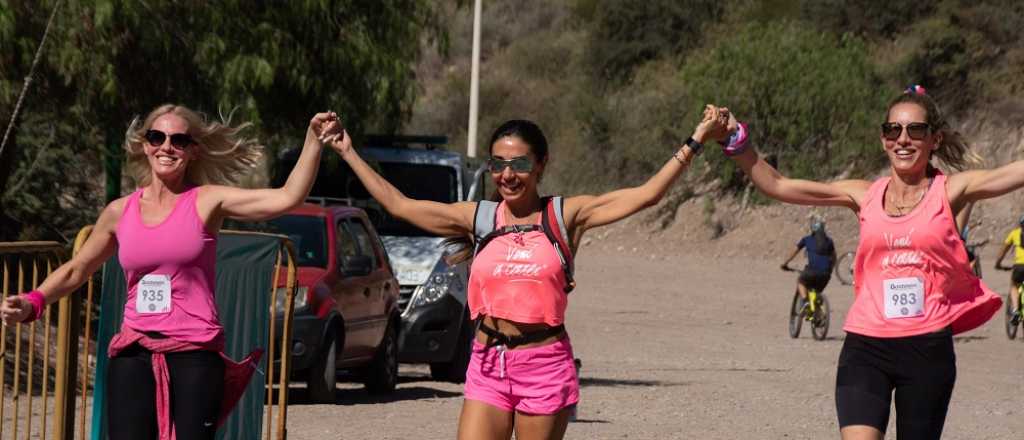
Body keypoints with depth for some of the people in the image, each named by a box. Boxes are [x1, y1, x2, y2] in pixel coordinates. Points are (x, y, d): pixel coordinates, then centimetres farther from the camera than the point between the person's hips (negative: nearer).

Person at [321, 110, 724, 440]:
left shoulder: (565, 216, 1)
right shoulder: (477, 218, 8)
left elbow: (646, 194, -3)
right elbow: (398, 205, 12)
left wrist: (695, 140, -7)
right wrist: (349, 154, 14)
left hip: (545, 365, -2)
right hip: (488, 364, 2)